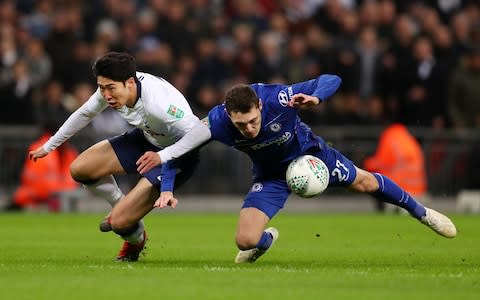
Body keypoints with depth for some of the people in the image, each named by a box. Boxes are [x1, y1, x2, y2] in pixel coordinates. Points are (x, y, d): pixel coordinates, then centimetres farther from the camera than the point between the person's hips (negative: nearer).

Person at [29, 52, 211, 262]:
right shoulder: (112, 88, -16)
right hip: (146, 139, 8)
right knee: (79, 169, -1)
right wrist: (48, 146, 14)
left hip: (177, 156, -8)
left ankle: (136, 240, 22)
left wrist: (161, 156, -43)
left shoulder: (156, 102, -39)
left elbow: (202, 132, -42)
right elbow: (84, 114, 5)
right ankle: (121, 208, 24)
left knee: (120, 223, -16)